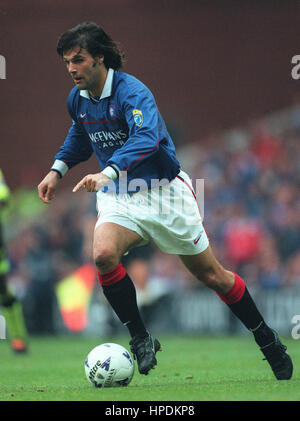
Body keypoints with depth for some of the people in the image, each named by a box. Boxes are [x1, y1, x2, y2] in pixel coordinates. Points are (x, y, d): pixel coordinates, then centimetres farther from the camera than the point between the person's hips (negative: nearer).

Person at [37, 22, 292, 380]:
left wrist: (109, 171, -55)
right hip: (118, 198, 5)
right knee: (103, 254, -28)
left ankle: (267, 340, 26)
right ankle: (140, 339, -13)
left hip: (164, 193, -4)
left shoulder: (131, 92, -22)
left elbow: (147, 137, -42)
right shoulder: (77, 99, 1)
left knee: (212, 275, 5)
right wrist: (57, 169, 10)